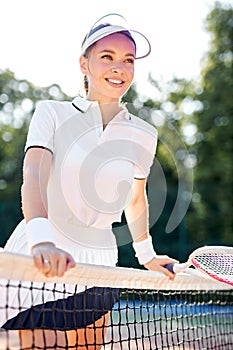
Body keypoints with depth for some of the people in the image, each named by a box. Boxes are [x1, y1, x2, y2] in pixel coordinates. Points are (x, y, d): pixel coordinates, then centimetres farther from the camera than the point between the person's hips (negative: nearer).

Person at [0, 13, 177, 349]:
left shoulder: (144, 135, 4)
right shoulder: (51, 113, -5)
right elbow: (33, 178, -21)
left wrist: (146, 255, 29)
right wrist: (42, 240, -39)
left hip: (97, 268, 4)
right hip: (39, 263, -3)